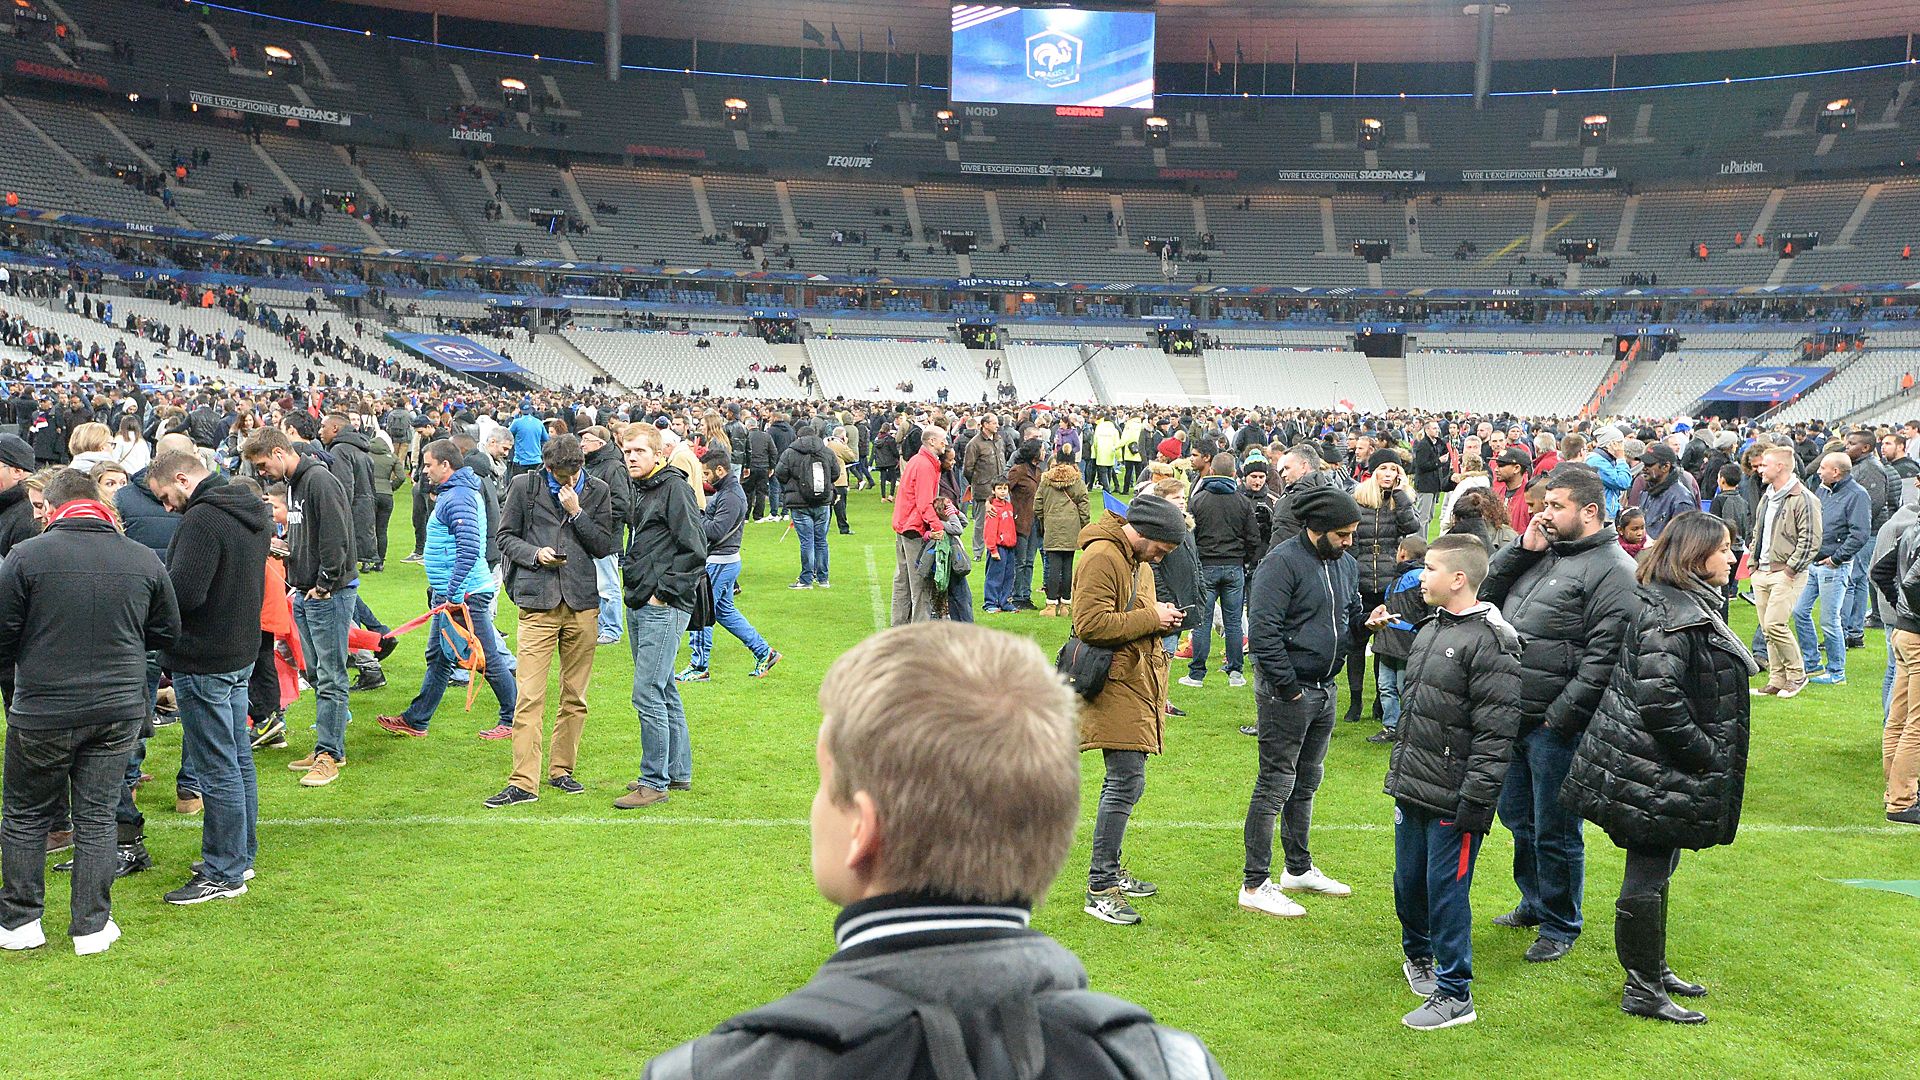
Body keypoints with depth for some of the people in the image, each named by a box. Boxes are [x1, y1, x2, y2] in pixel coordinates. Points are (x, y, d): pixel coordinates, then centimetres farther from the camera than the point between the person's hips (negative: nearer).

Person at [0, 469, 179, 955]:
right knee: (97, 819, 11)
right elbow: (168, 633, 8)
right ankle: (92, 926, 15)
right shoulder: (144, 559, -2)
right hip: (119, 710, 2)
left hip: (42, 711, -2)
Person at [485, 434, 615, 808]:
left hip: (582, 602, 2)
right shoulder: (524, 486, 3)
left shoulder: (597, 491, 6)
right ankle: (524, 782, -2)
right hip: (538, 601, -2)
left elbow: (604, 546, 3)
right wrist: (535, 554, -11)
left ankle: (561, 770, 22)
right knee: (528, 697, -7)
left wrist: (576, 512, -8)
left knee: (575, 696, 9)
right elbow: (506, 537, 7)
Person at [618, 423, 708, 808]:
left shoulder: (675, 488, -12)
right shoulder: (641, 491, 16)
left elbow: (694, 551, -18)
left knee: (648, 695, -9)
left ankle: (654, 782, -1)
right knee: (664, 692, 15)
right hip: (640, 605, 9)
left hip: (665, 608, -9)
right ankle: (678, 772, 25)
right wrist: (632, 577, 14)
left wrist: (664, 592, -15)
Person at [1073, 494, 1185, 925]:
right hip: (1116, 685, -10)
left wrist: (1160, 617, 14)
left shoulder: (1139, 560, 19)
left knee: (1122, 780, 16)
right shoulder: (1101, 558, -14)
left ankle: (1110, 871, 27)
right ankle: (1099, 889, -7)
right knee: (1126, 783, -12)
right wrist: (1151, 618, -16)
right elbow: (1091, 624, -21)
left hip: (1139, 682, 10)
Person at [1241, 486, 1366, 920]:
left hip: (1325, 688, 8)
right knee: (1275, 785, -4)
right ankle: (1255, 885, 3)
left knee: (1307, 782, 19)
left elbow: (1351, 615, 23)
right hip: (1286, 690, -8)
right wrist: (1288, 687, -18)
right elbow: (1263, 630, -21)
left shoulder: (1345, 563, 10)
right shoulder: (1283, 562, -16)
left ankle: (1299, 868, 33)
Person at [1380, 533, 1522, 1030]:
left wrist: (1476, 801, -20)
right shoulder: (1431, 629, 11)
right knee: (1408, 880, 19)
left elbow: (1496, 733, -20)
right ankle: (1417, 952, 43)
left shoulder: (1492, 641, -17)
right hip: (1411, 785, 8)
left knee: (1446, 890, 1)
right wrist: (1399, 768, 22)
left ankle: (1454, 994, 15)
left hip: (1452, 799, -8)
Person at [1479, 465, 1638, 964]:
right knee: (1516, 816, 21)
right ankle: (1534, 903, 40)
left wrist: (1561, 715, -20)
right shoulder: (1541, 551, 11)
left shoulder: (1612, 570, -14)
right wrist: (1522, 548, -1)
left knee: (1554, 831, 5)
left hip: (1556, 727, -8)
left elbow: (1603, 657, -20)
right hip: (1512, 717, 8)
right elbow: (1487, 591, 12)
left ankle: (1560, 926, 23)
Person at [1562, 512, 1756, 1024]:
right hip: (1655, 773, -11)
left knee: (1655, 871, 20)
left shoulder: (1691, 605, 13)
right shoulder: (1671, 616, -21)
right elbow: (1659, 698, -28)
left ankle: (1653, 970, 34)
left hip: (1663, 770, 11)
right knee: (1647, 877, 0)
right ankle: (1643, 991, 11)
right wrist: (1707, 755, -20)